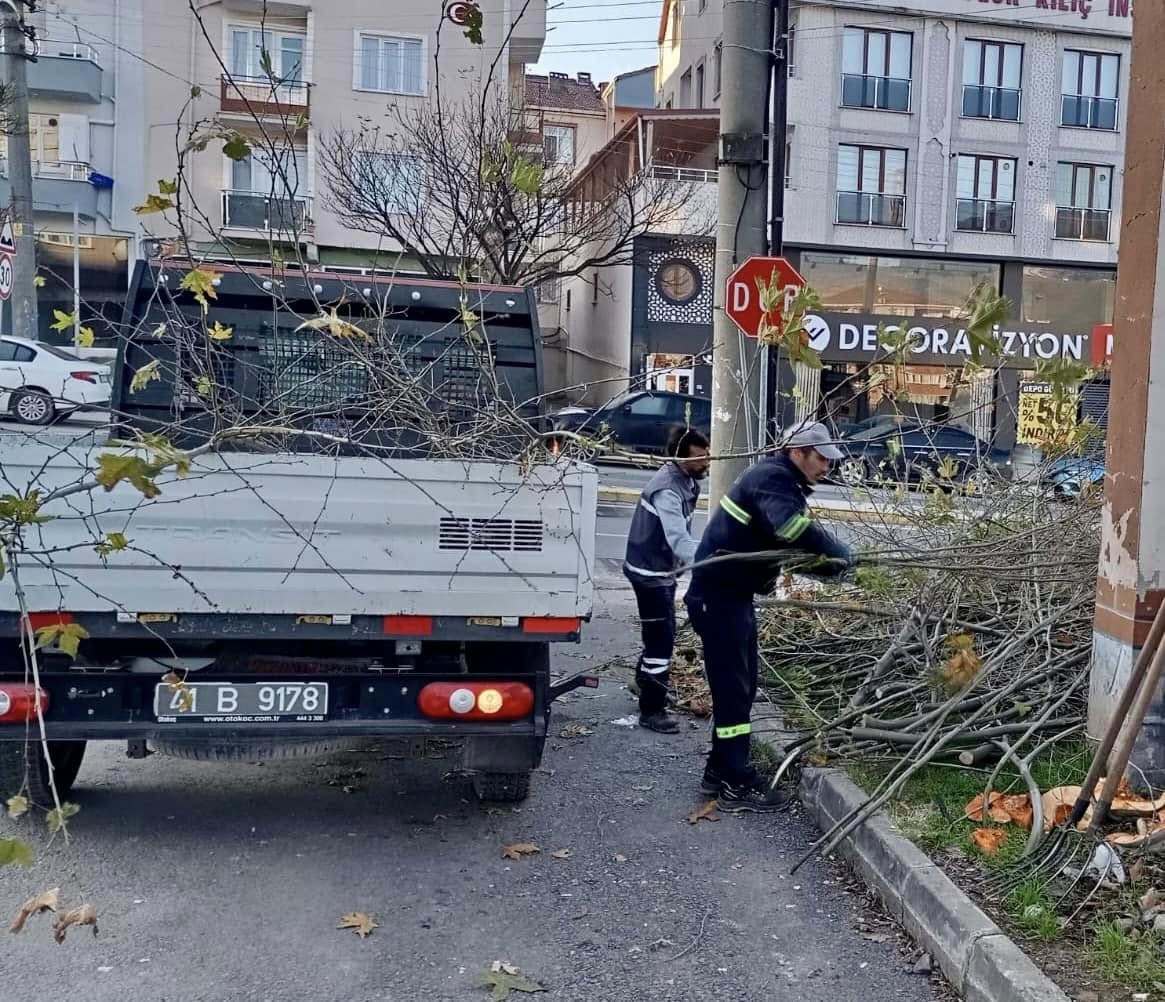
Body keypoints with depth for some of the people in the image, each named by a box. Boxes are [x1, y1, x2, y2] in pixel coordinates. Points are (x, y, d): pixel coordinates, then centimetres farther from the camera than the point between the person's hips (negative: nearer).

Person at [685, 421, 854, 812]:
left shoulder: (783, 482, 14)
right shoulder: (773, 479, -19)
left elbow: (790, 542, 11)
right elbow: (796, 529, -38)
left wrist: (824, 561, -7)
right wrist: (841, 554, -26)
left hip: (734, 593, 10)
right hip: (718, 595, -10)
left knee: (741, 684, 16)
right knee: (733, 687, -6)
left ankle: (720, 771, 25)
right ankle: (737, 785, 1)